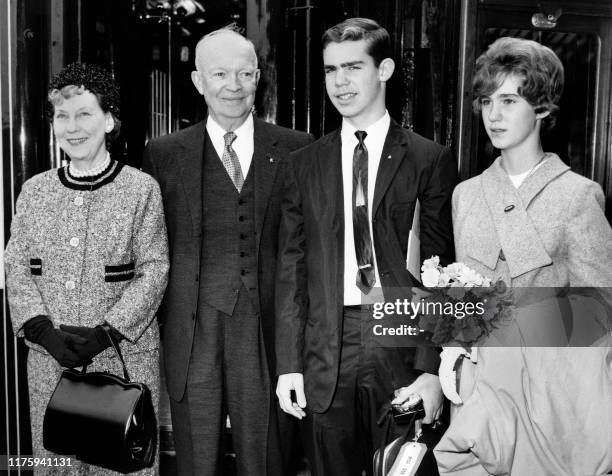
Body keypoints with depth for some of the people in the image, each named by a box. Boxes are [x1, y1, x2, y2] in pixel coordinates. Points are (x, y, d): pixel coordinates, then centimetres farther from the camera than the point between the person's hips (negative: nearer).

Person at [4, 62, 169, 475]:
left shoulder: (142, 189, -4)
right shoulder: (34, 191, 7)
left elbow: (154, 271, -6)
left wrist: (104, 333, -15)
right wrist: (45, 331, -9)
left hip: (124, 358, -3)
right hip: (48, 361, 3)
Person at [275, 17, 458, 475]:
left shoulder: (430, 159, -1)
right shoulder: (305, 164, 7)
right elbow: (291, 268, 6)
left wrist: (432, 369, -9)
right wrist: (288, 364, 0)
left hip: (403, 350, -2)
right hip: (325, 355, 2)